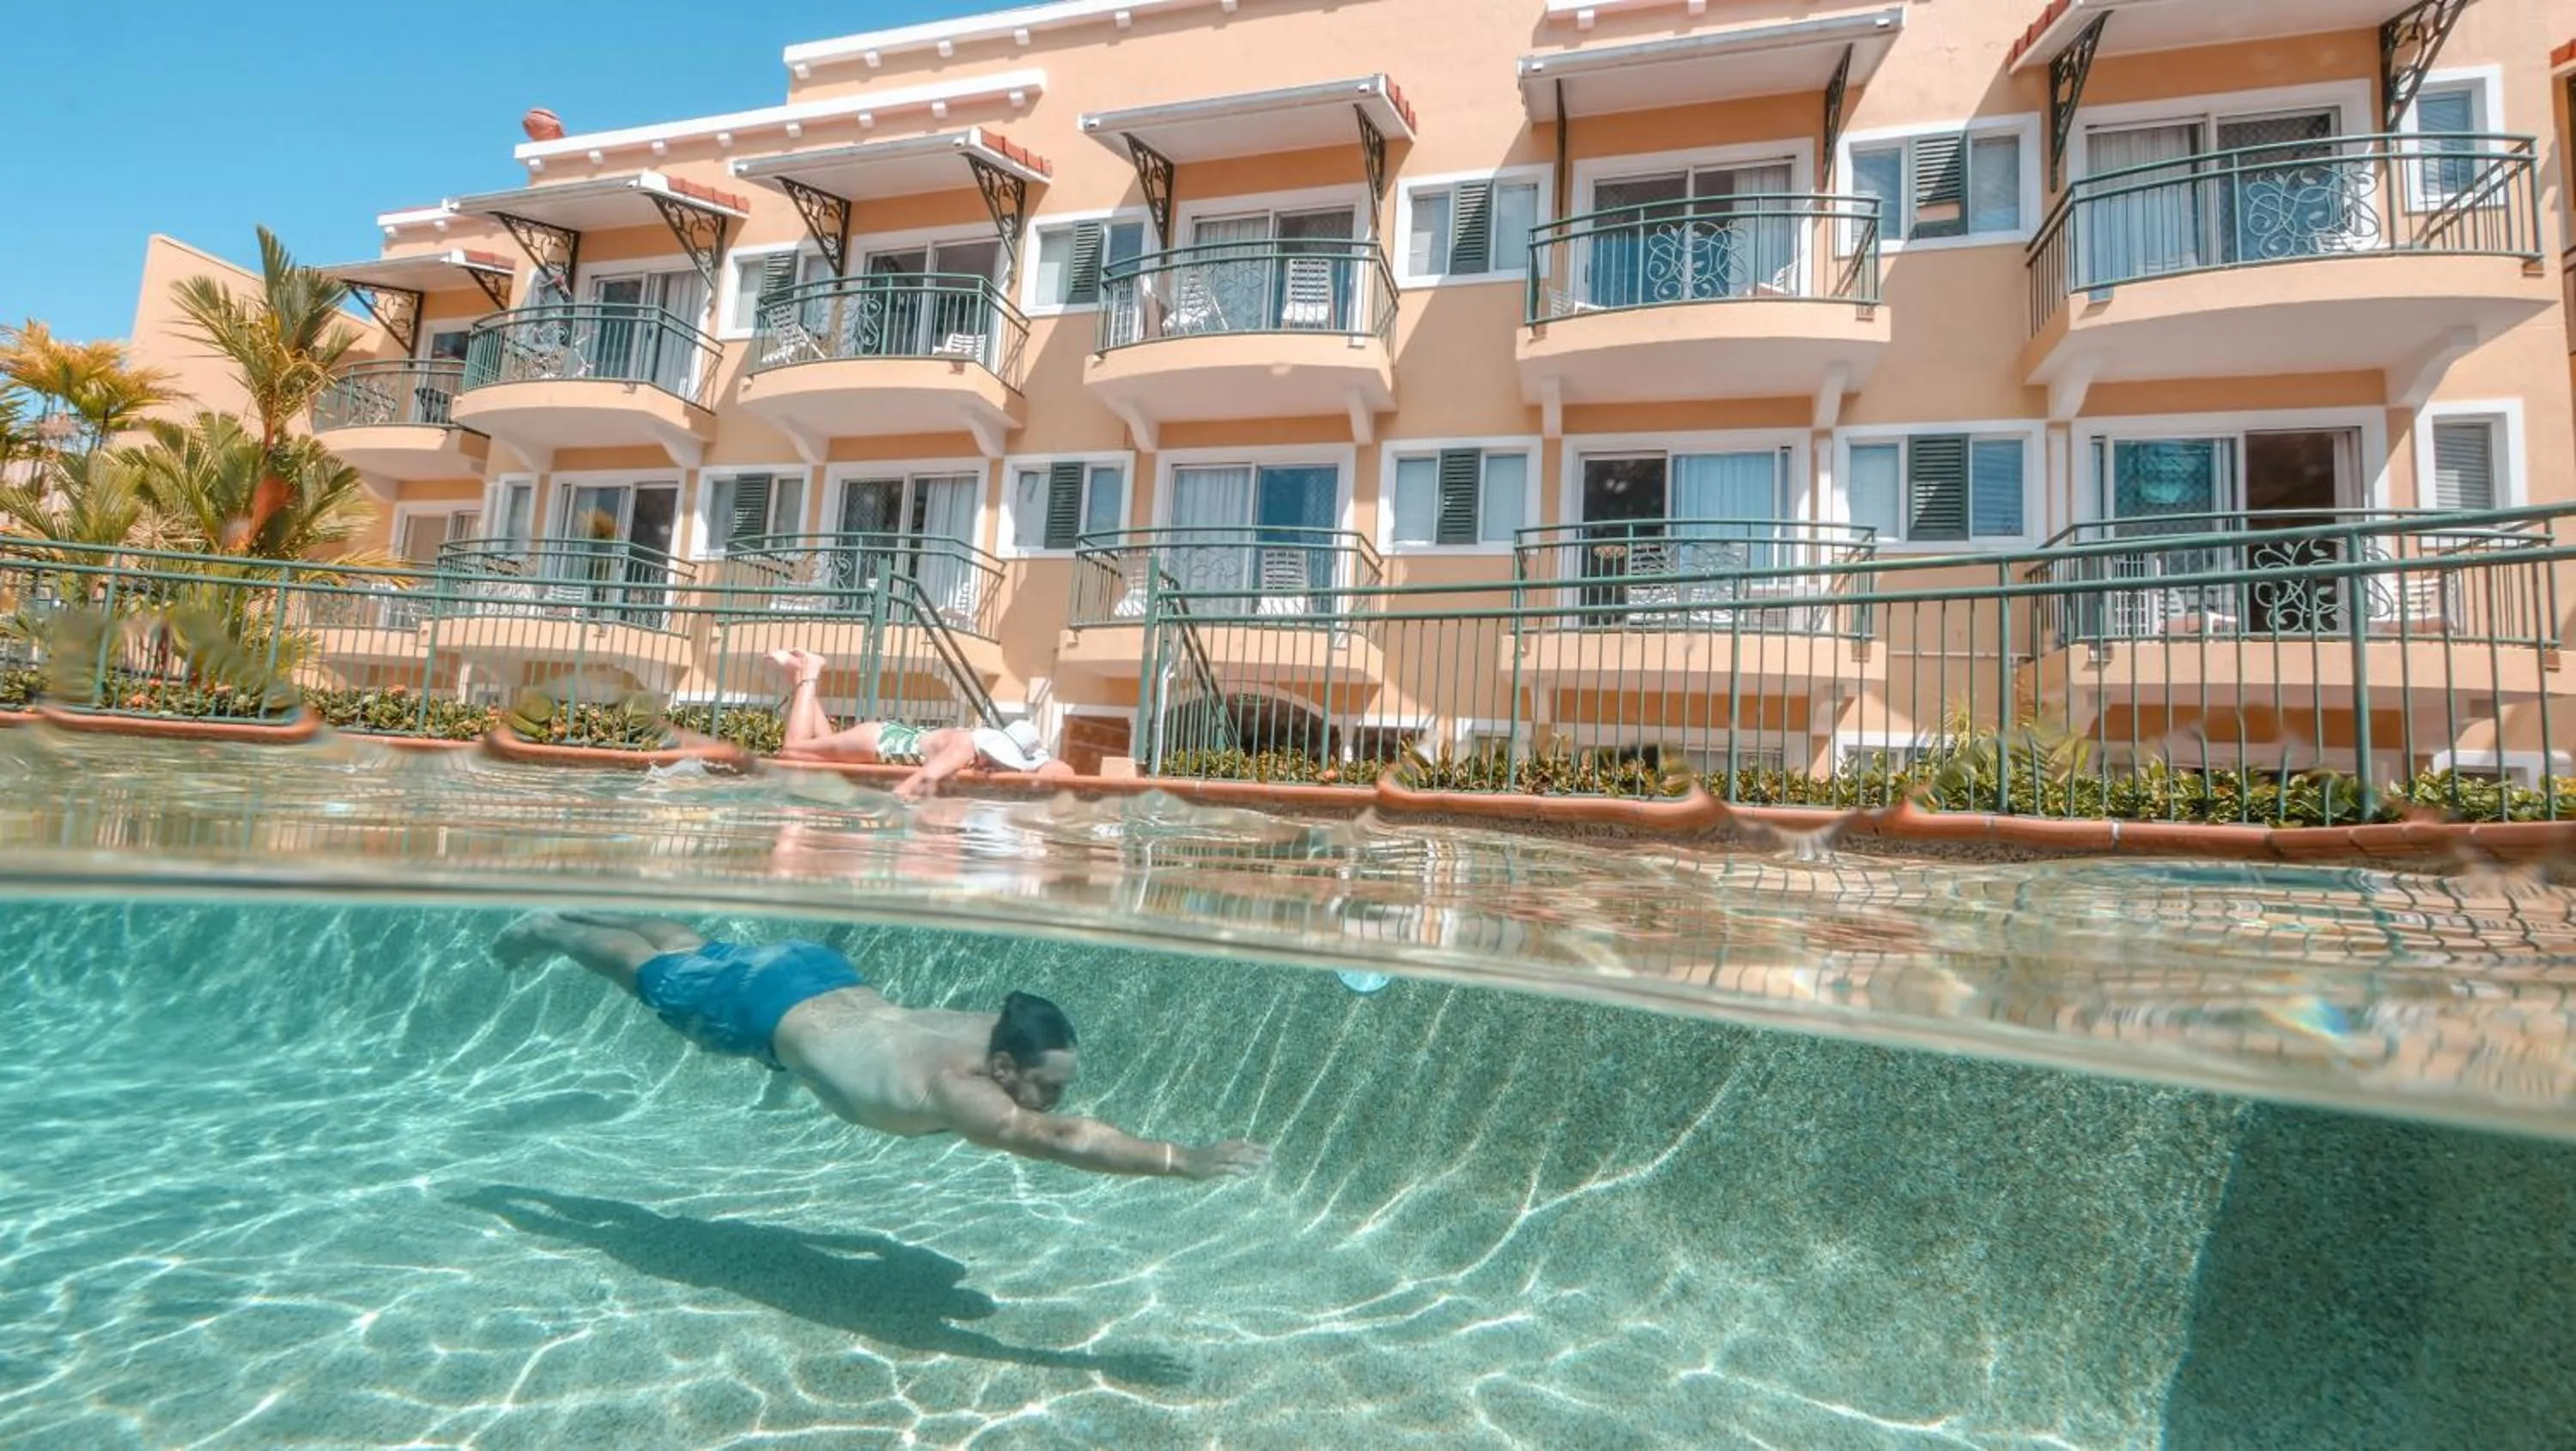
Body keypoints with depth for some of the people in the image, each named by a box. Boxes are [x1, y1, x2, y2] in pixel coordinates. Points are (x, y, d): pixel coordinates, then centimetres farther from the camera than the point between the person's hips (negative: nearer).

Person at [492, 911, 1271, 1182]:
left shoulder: (996, 1030, -20)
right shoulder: (955, 1090, -40)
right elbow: (1059, 1142, -52)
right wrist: (1181, 1159, -55)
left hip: (820, 974, 7)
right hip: (769, 1008, -6)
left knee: (693, 949, 31)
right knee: (651, 973, 21)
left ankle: (576, 912, 56)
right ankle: (551, 927, 47)